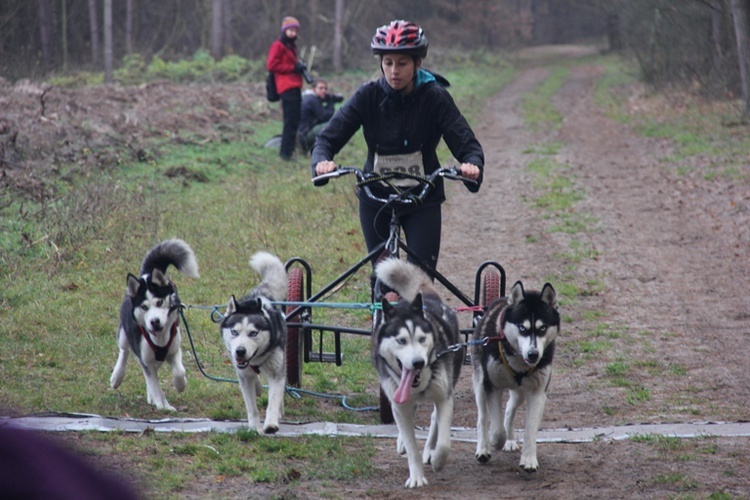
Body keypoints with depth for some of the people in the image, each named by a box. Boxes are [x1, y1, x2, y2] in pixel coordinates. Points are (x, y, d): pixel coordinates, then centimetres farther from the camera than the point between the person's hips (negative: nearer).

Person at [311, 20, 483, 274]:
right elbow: (329, 137, -14)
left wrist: (472, 165, -42)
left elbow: (466, 143, -19)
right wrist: (322, 162, -37)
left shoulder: (435, 97, -13)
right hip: (375, 198, 1)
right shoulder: (368, 96, -11)